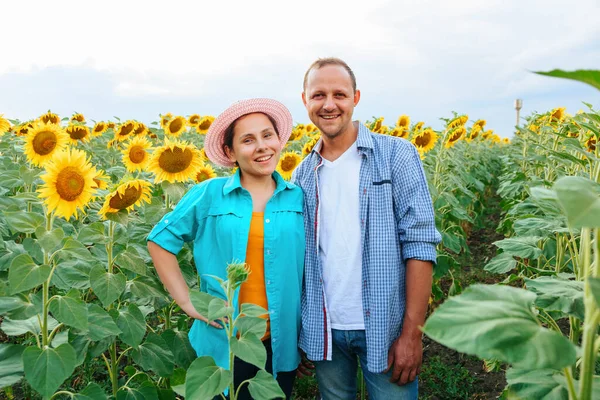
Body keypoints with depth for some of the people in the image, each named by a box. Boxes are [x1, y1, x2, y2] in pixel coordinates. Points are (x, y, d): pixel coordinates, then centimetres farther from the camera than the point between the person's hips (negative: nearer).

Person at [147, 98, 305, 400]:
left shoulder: (298, 198, -2)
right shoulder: (209, 195, -7)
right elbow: (159, 240, 0)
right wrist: (187, 301, -6)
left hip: (282, 343, 2)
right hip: (224, 342, -1)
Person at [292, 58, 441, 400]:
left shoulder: (396, 155, -6)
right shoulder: (303, 175, 6)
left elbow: (419, 243, -10)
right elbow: (300, 254, 10)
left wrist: (412, 333, -14)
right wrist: (301, 328, 3)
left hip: (384, 328, -3)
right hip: (324, 331, 4)